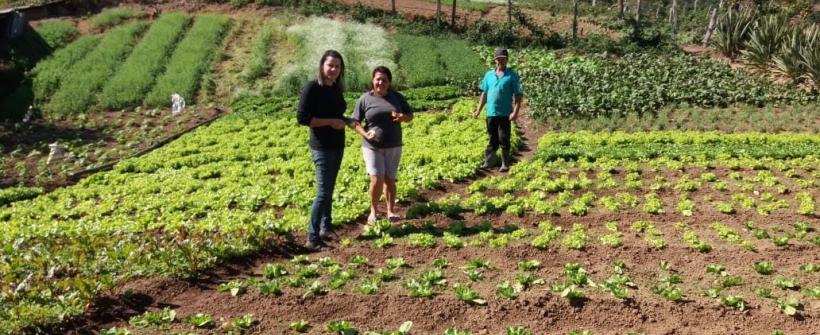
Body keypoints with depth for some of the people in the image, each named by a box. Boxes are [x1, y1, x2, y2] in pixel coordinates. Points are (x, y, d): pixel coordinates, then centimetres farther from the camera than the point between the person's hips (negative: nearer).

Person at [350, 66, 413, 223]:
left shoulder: (397, 97, 5)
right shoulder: (365, 99, -2)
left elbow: (410, 115, 12)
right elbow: (355, 122, 0)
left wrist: (403, 117, -12)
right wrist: (365, 133, -18)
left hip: (393, 147, 2)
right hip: (372, 147, -2)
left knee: (390, 179, 8)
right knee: (377, 180, -9)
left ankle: (390, 210, 22)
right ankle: (374, 210, 12)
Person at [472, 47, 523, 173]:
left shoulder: (512, 75, -3)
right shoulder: (489, 74, 9)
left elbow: (518, 95, -5)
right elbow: (484, 93, 16)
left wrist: (515, 112, -16)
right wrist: (478, 110, 13)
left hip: (505, 114, -4)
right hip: (490, 113, 4)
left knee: (504, 140, 1)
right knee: (492, 140, 14)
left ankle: (505, 165, 11)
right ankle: (489, 162, 24)